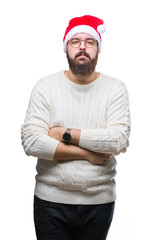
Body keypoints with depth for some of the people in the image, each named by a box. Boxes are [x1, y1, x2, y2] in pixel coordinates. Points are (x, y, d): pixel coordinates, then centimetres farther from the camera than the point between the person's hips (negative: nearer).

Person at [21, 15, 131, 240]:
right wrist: (86, 153, -13)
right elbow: (31, 142, -12)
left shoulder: (115, 88, -2)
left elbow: (119, 141, -14)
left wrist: (67, 134, -15)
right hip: (51, 200, 0)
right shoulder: (46, 86, -3)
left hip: (99, 201, 1)